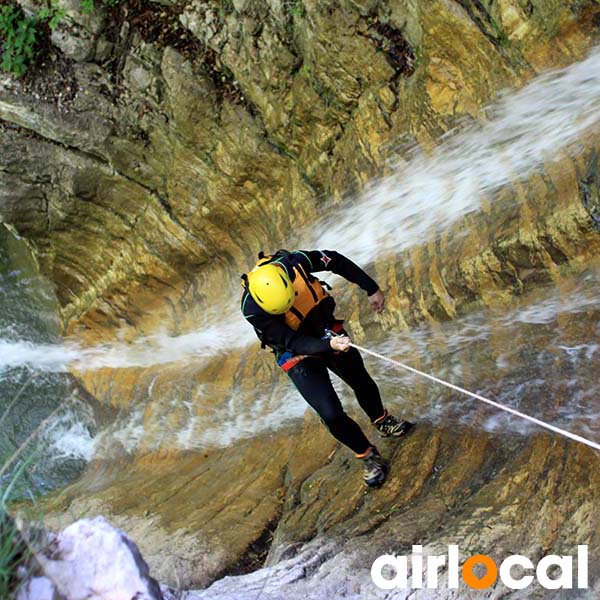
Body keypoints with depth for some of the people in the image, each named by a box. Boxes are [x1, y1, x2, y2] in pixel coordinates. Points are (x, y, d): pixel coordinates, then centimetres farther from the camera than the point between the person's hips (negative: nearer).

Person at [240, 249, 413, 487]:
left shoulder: (294, 262, -28)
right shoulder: (252, 310, -35)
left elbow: (337, 262, -11)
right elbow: (293, 342, -31)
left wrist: (371, 289, -4)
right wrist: (328, 345, -49)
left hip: (328, 329, 4)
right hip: (299, 356, -4)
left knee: (362, 382, 23)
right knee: (332, 415, -13)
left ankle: (383, 423, 54)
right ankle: (369, 456, 15)